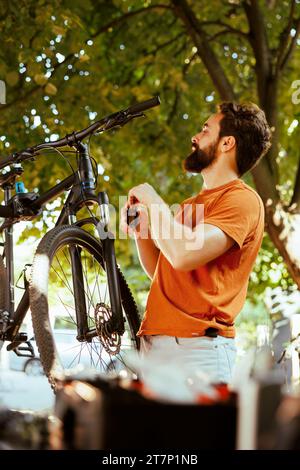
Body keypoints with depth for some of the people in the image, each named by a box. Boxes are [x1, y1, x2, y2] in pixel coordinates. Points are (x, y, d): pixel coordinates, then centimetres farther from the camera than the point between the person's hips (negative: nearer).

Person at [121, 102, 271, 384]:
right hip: (153, 341, 8)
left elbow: (184, 255, -22)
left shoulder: (242, 199, -7)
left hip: (195, 345, -8)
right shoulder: (192, 204, 22)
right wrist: (139, 230, 9)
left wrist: (152, 199, -8)